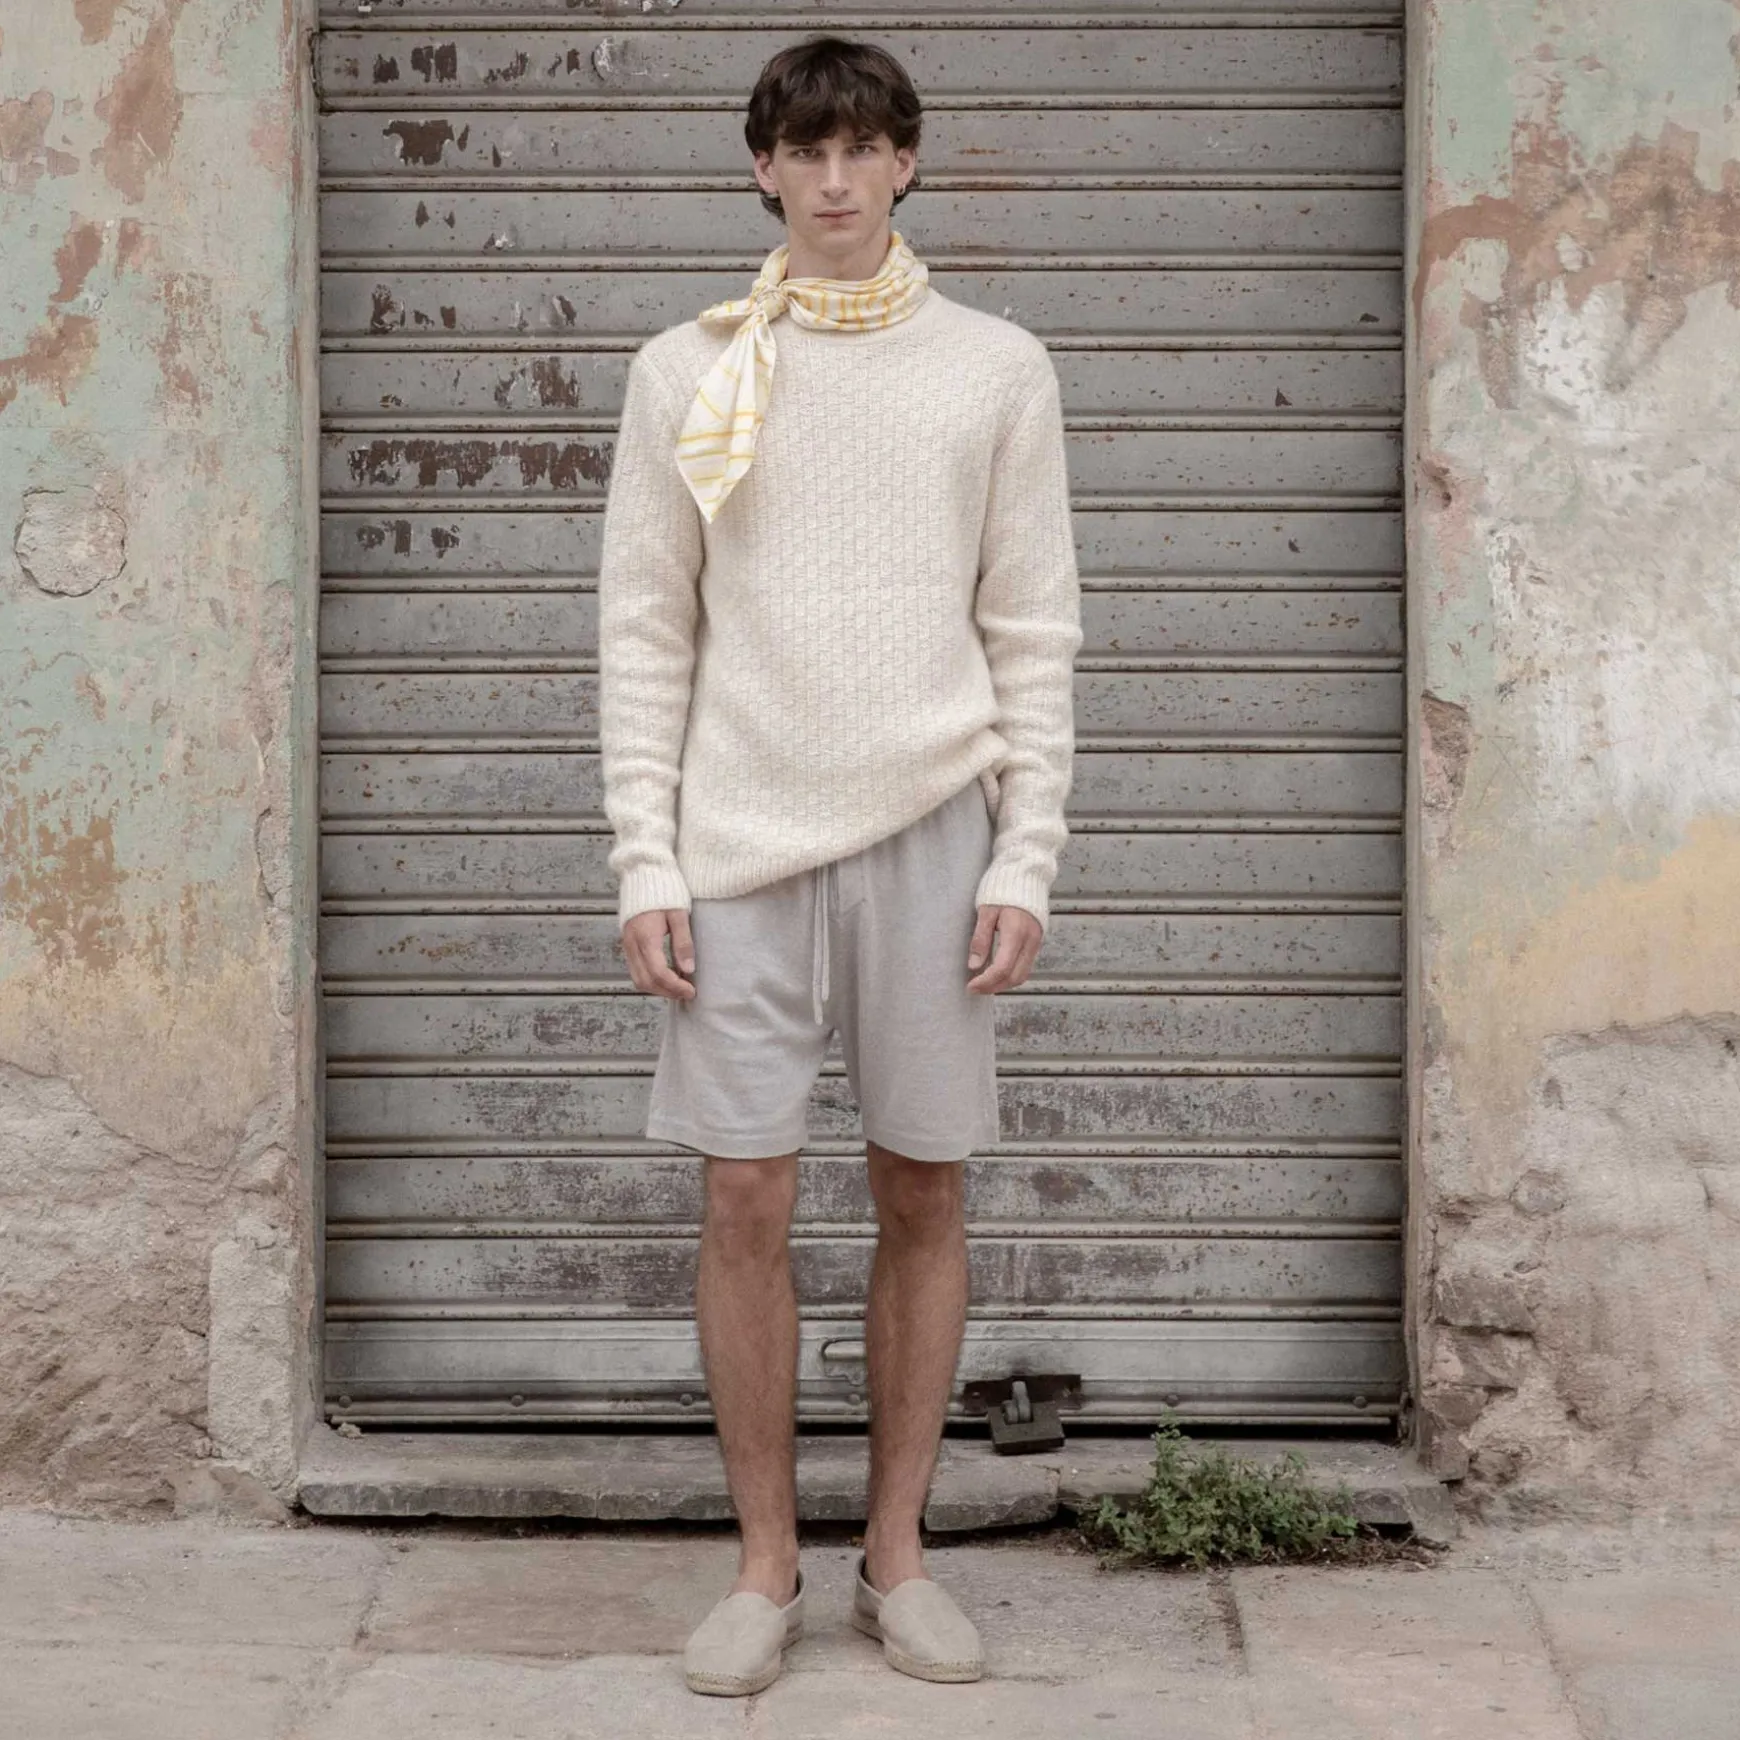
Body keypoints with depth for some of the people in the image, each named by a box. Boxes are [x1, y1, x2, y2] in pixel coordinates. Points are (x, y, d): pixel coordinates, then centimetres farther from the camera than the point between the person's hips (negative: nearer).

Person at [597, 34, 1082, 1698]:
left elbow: (1035, 631, 5)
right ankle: (766, 1565, 13)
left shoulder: (997, 369, 6)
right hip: (744, 836, 0)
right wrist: (646, 861, -2)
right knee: (746, 1201, 0)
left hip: (929, 827, 0)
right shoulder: (685, 370, 6)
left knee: (921, 1192, 5)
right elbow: (644, 631, 5)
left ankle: (897, 1554, 18)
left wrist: (1026, 857, -2)